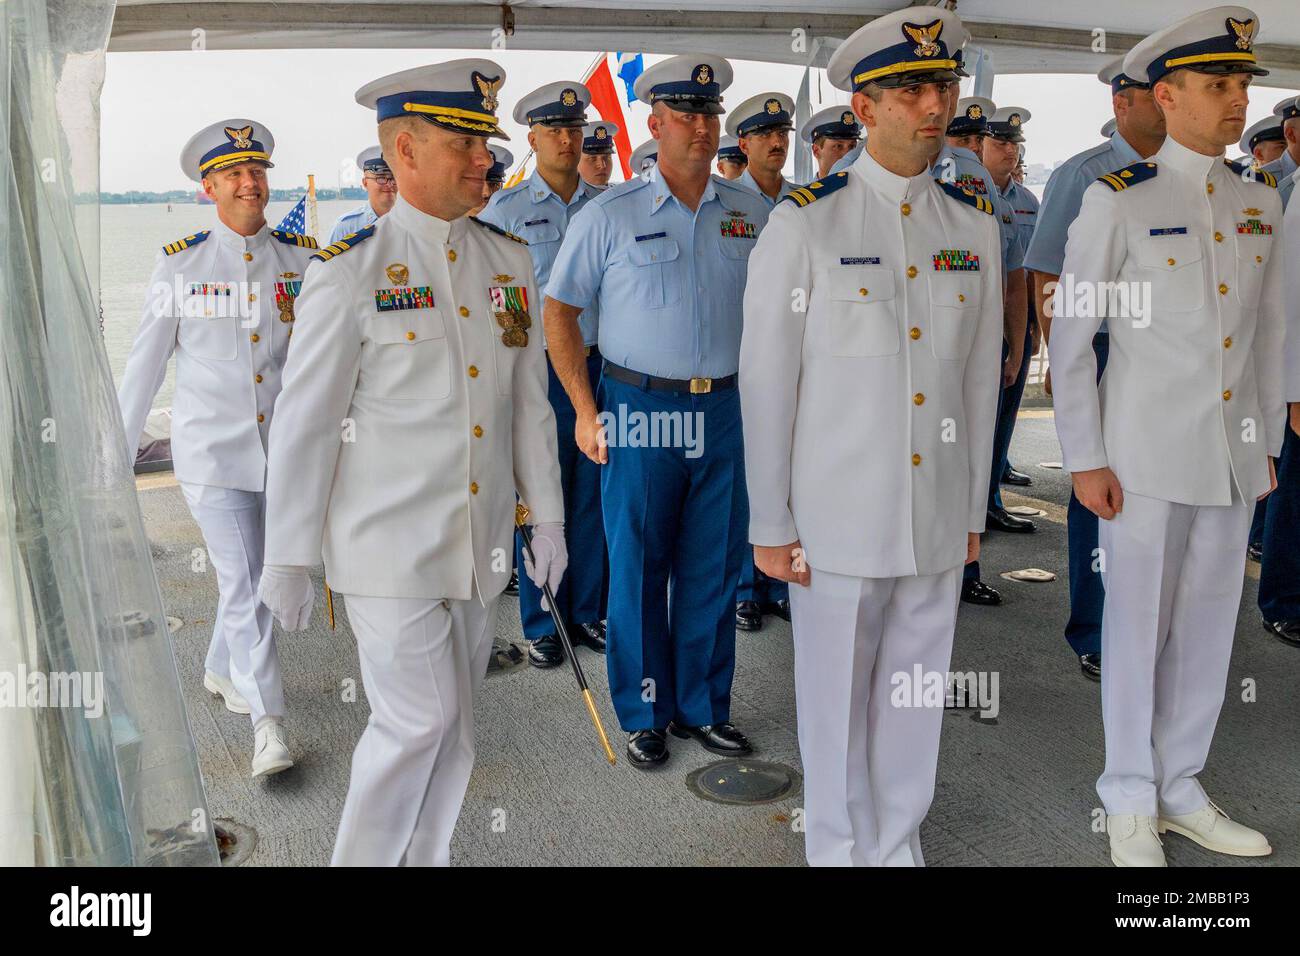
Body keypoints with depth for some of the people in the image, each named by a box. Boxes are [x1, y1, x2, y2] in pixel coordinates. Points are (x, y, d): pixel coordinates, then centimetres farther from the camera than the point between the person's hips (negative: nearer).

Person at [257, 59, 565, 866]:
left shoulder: (511, 261, 6)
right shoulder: (349, 272, -8)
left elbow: (530, 400, 10)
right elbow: (304, 422, -6)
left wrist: (547, 514, 9)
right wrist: (288, 558, -4)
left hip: (481, 544, 5)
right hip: (390, 546, -4)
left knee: (452, 725, 14)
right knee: (419, 718, -3)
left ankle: (429, 857, 34)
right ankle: (362, 858, 21)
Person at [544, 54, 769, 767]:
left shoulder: (749, 211, 8)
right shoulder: (609, 215, -2)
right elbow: (559, 310, 1)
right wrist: (584, 411, -5)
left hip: (725, 412, 3)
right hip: (641, 413, -3)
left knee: (714, 569, 10)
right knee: (637, 569, 5)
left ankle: (704, 707, 27)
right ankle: (646, 715, 22)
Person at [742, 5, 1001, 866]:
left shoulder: (976, 227, 6)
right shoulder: (804, 224, -8)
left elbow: (981, 379, 10)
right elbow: (765, 382, -7)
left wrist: (974, 511, 12)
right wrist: (770, 527, -6)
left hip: (939, 519, 4)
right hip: (839, 515, -4)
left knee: (917, 698, 15)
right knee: (836, 698, 10)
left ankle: (901, 846, 35)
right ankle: (839, 850, 32)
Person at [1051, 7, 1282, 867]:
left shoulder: (1260, 200, 9)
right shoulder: (1119, 200, -7)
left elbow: (1267, 331, 15)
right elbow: (1071, 334, -7)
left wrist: (1268, 441, 13)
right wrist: (1085, 459, -10)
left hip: (1233, 455, 5)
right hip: (1146, 450, -5)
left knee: (1209, 625, 12)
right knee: (1138, 625, 5)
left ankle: (1181, 788, 29)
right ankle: (1130, 801, 22)